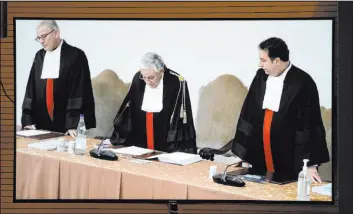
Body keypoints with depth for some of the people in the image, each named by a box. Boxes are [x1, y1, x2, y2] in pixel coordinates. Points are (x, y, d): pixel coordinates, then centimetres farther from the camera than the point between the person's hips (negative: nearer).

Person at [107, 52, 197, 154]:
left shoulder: (177, 83, -10)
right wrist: (115, 140, 5)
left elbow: (182, 119, -10)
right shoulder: (138, 79, 1)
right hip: (140, 147, 1)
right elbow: (127, 111, 8)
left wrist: (179, 152, -15)